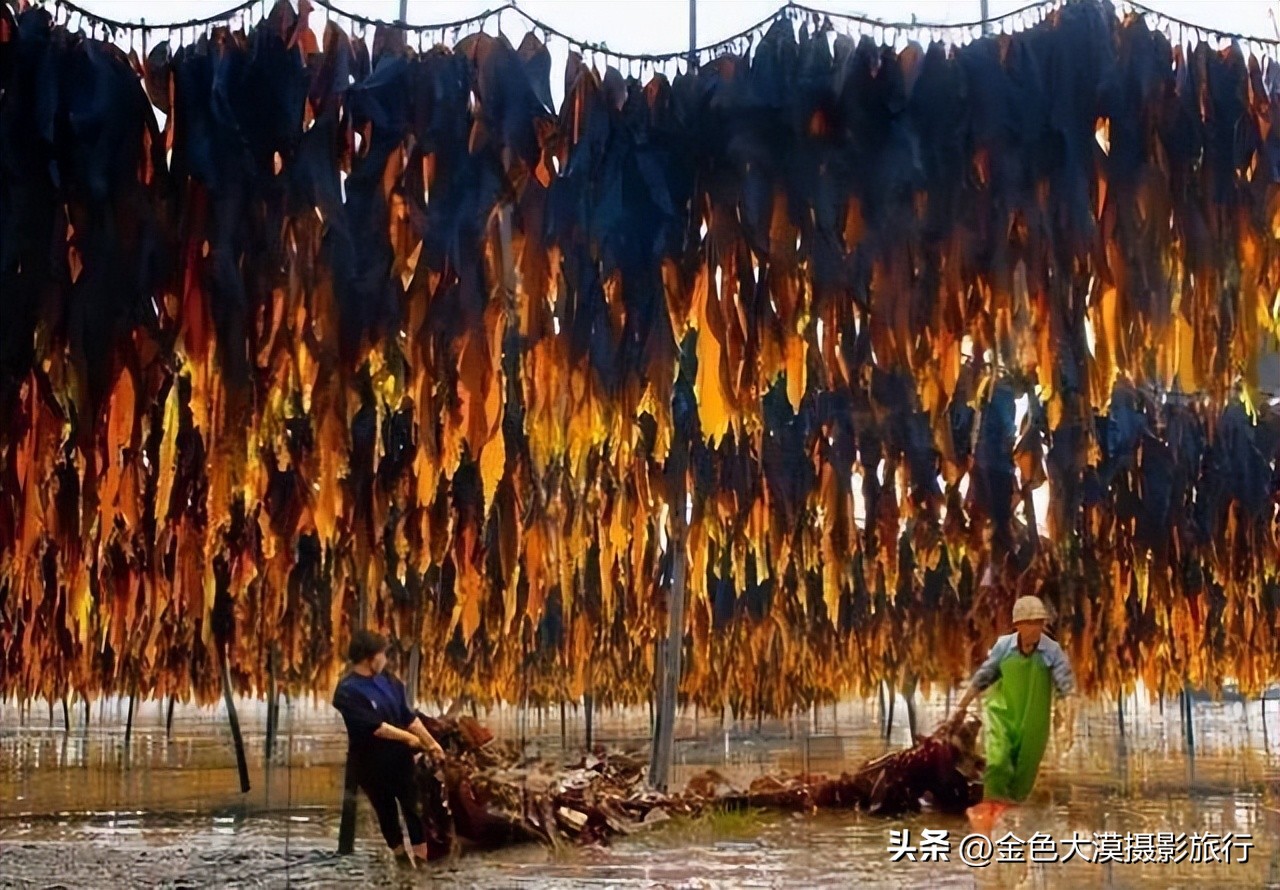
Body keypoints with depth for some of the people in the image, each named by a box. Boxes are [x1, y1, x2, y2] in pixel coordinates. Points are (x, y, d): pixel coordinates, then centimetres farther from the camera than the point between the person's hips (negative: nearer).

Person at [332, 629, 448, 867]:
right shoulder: (347, 692, -19)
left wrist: (431, 742, 2)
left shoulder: (388, 681, 1)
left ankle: (421, 858, 16)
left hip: (399, 756, 5)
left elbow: (409, 716, 6)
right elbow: (376, 727, -21)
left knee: (414, 806, 8)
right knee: (386, 811, 11)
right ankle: (401, 857, 25)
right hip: (371, 763, -5)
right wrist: (410, 738, -12)